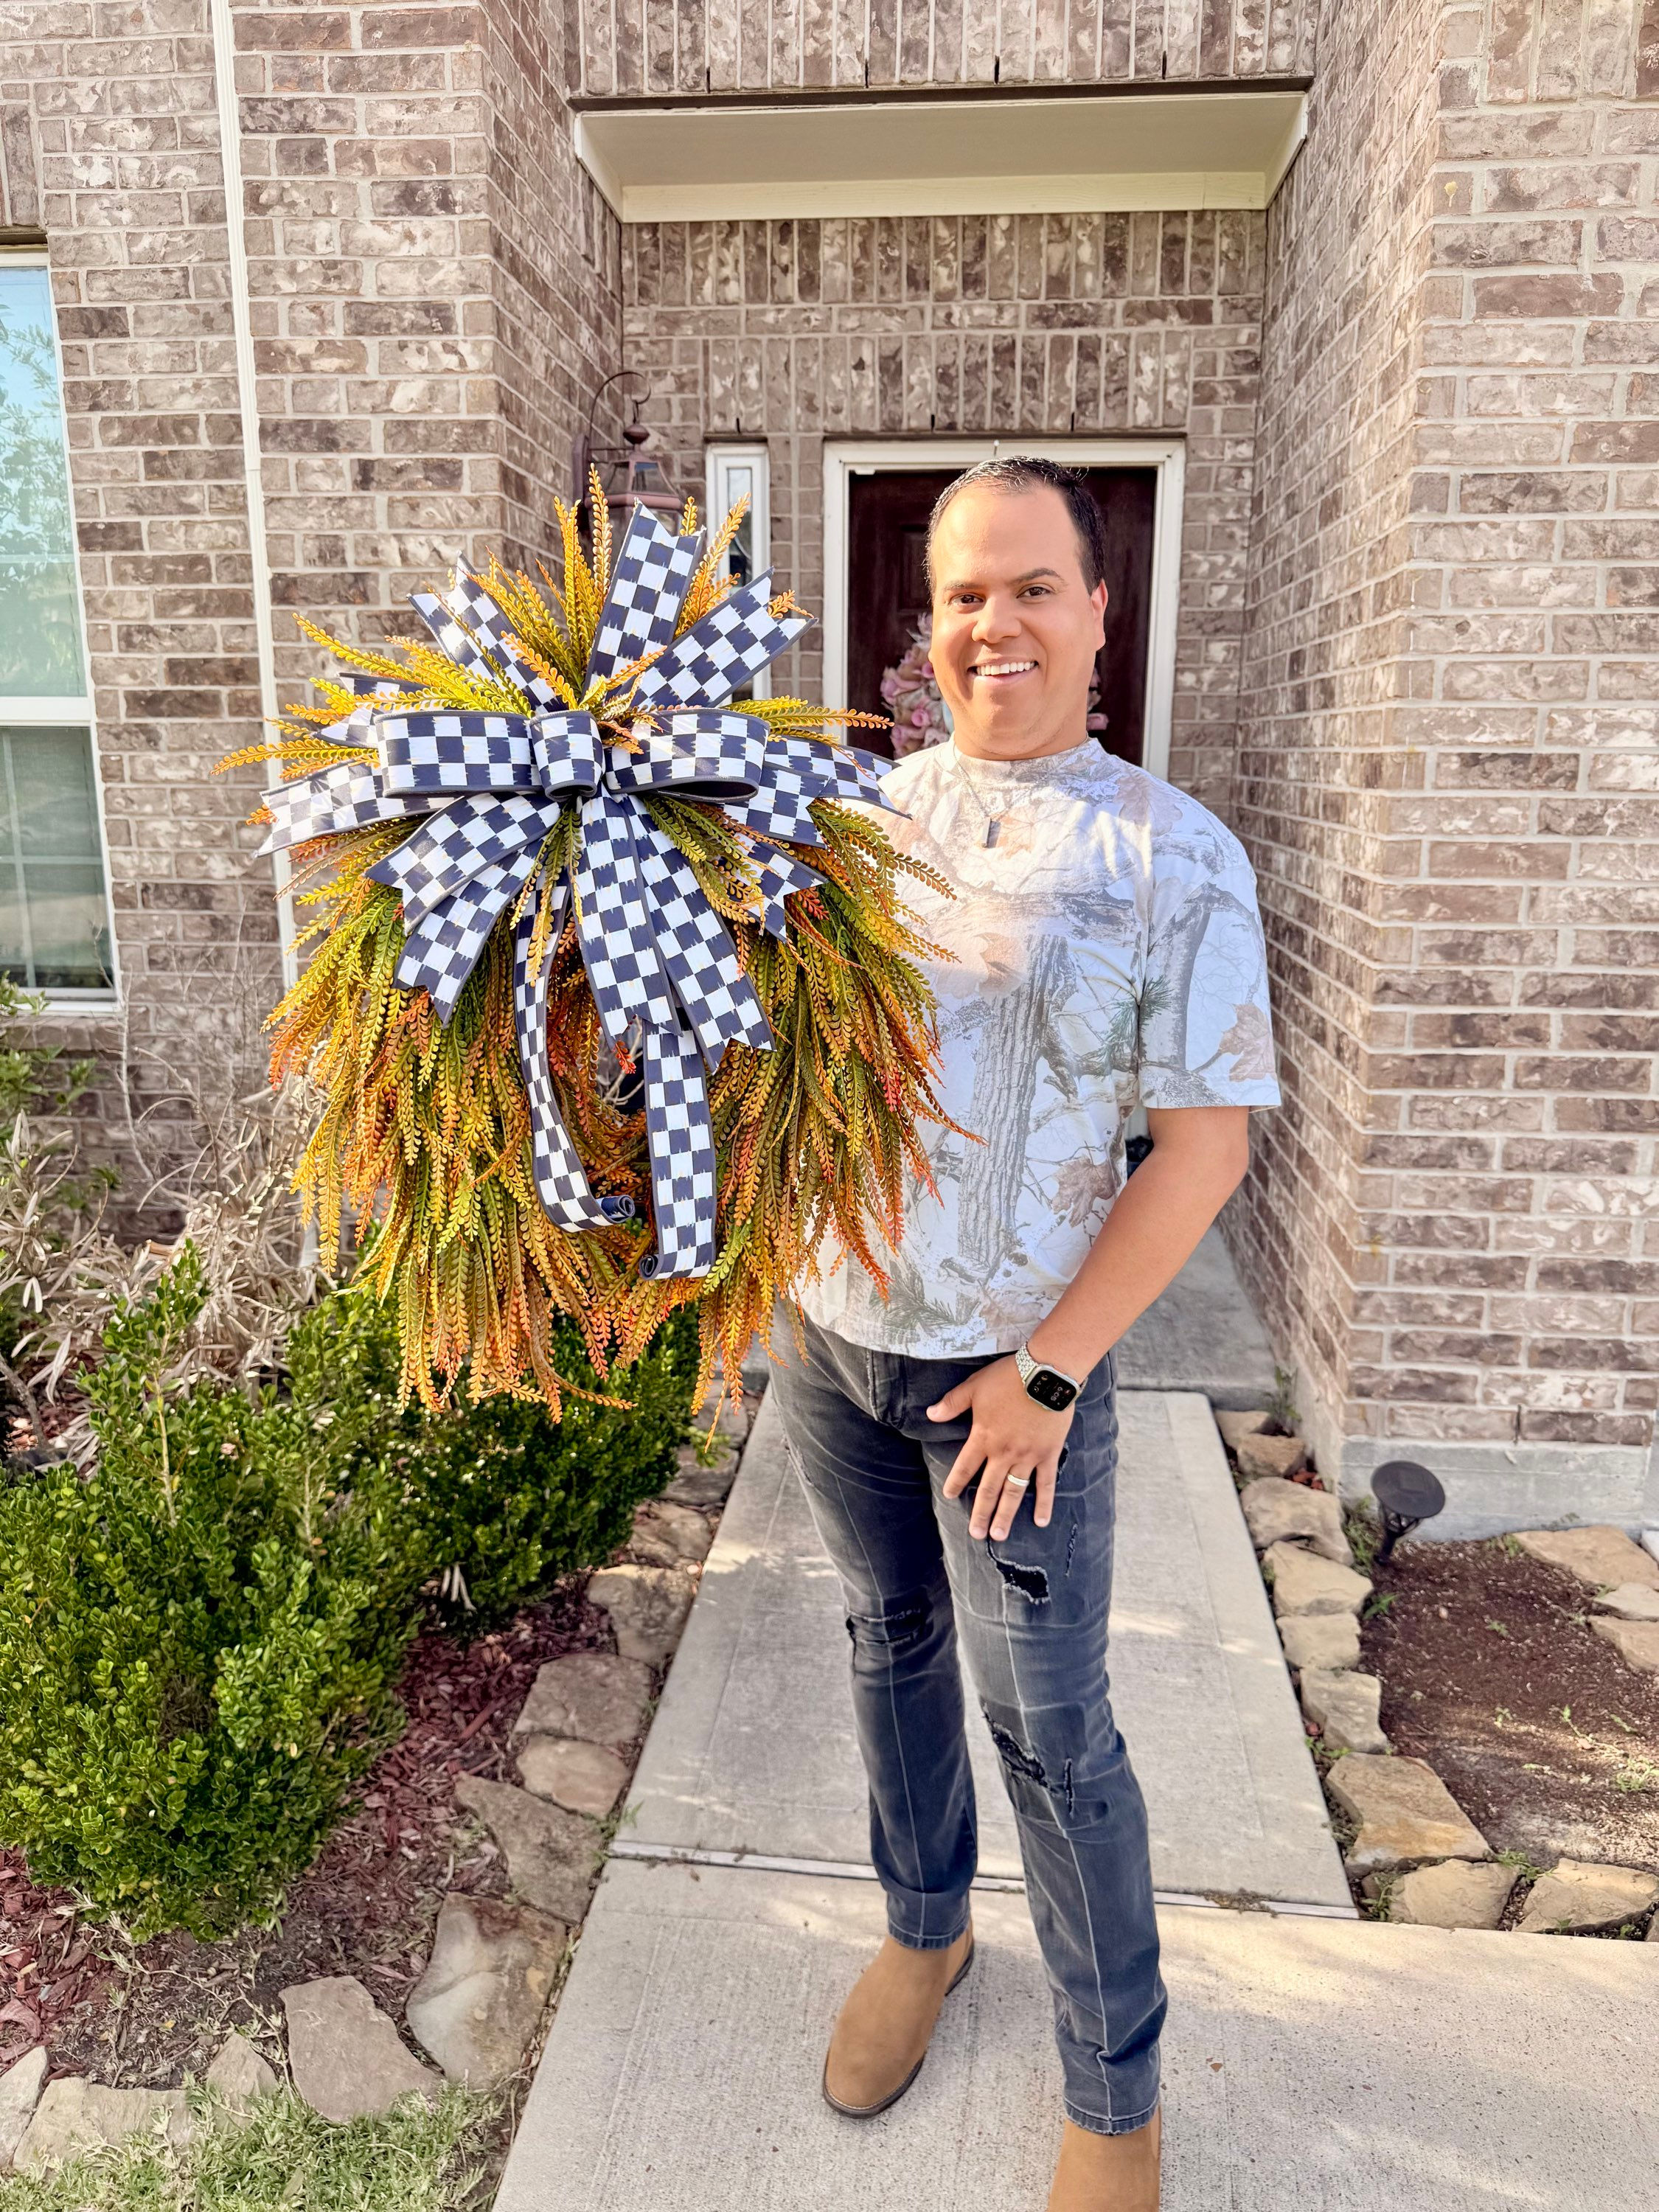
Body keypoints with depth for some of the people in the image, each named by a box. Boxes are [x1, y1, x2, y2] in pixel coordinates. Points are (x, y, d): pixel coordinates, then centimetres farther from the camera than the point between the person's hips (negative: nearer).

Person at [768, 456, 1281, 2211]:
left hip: (1011, 1360, -4)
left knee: (1050, 1730, 8)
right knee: (888, 1642, 21)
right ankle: (924, 1930, 47)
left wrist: (1050, 1370, -14)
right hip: (825, 1326, 4)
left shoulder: (1177, 860, -9)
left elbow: (1207, 1137, -11)